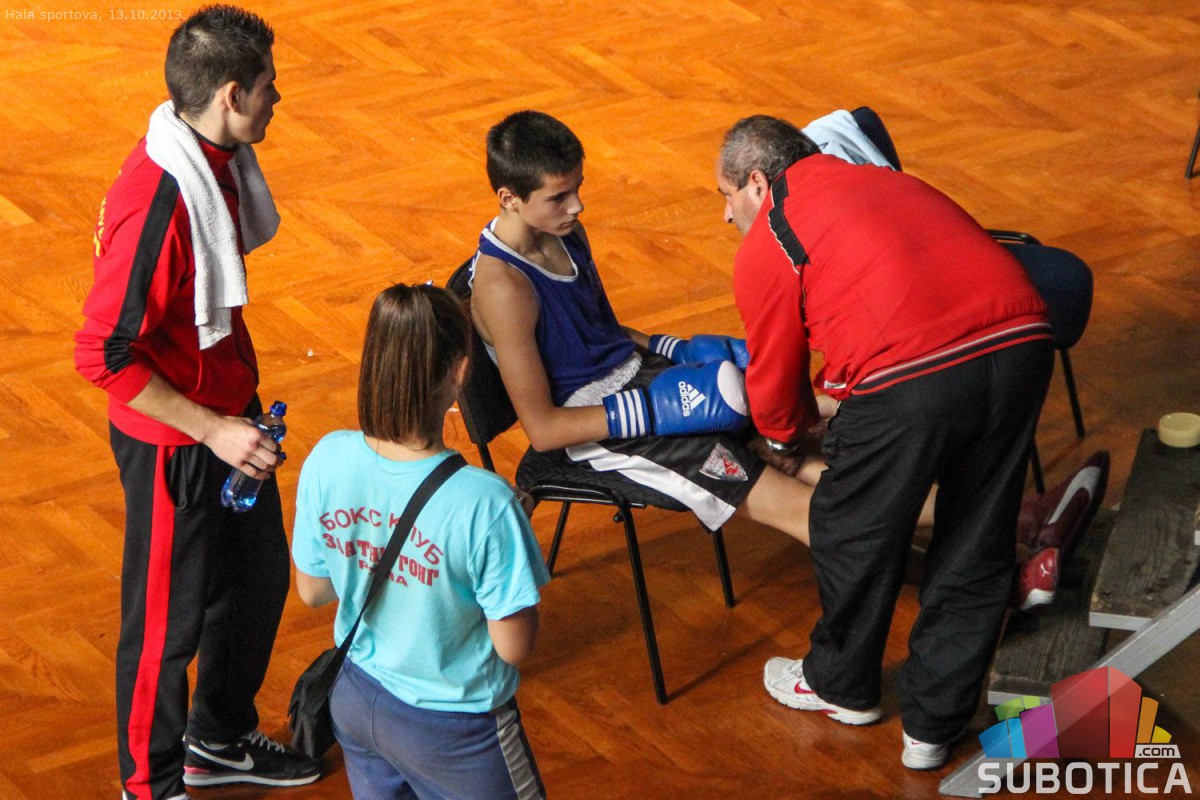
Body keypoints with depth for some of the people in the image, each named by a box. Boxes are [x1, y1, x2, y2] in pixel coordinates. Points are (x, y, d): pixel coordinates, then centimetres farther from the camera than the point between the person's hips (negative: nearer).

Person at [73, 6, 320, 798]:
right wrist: (212, 430, -25)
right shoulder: (157, 203, -31)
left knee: (260, 575, 23)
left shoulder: (218, 161, -2)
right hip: (173, 442, -9)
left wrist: (243, 397, 16)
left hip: (227, 416, 9)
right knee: (169, 618, 9)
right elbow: (105, 354, -28)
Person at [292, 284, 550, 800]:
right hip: (452, 728, -5)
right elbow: (514, 647, -17)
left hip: (356, 700, 5)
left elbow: (312, 592, -1)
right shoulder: (485, 504, -29)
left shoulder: (327, 461, -15)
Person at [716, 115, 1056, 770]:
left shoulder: (766, 248, 12)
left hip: (911, 376, -6)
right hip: (1022, 343, 6)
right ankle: (932, 726, 33)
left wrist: (785, 433, 45)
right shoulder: (884, 182, 31)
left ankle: (842, 687, 42)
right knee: (973, 549, 20)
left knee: (854, 536, 20)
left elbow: (774, 382, 23)